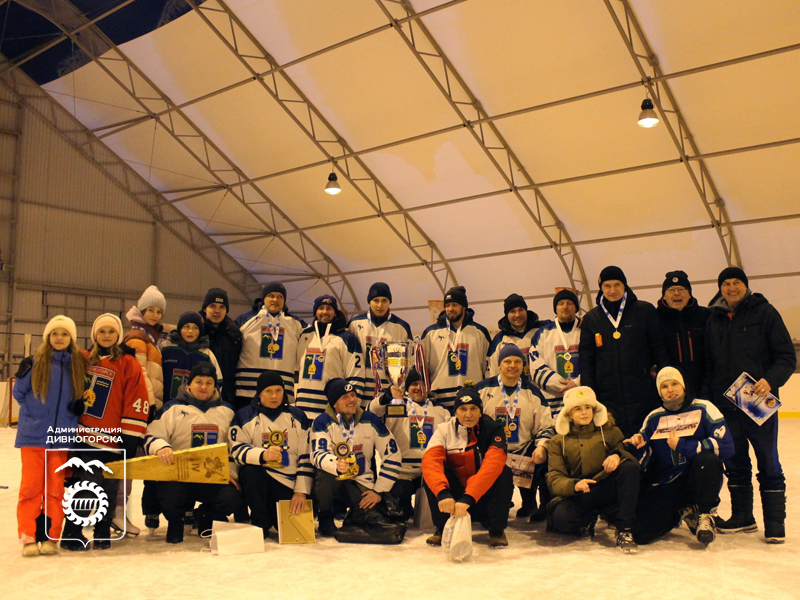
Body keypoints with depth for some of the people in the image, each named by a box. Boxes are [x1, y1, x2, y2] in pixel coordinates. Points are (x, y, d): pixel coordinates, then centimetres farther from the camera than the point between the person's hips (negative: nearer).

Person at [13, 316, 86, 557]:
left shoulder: (78, 365, 4)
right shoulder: (36, 362, -1)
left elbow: (83, 397, 12)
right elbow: (19, 393, 5)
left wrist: (78, 407, -8)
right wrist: (23, 374, -12)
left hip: (62, 437, 2)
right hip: (34, 435, -1)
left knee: (56, 489, 6)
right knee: (31, 487, 2)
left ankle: (50, 537, 16)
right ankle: (28, 538, 11)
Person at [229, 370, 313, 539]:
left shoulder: (297, 417, 8)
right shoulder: (245, 416, 2)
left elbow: (306, 456, 5)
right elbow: (237, 451, -12)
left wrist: (301, 492, -5)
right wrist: (263, 455, -32)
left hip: (289, 484, 2)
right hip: (256, 478, -2)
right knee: (250, 471, -35)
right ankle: (260, 525, -14)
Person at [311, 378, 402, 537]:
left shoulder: (371, 421, 0)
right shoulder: (322, 422, -7)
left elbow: (392, 456, 2)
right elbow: (318, 454, -23)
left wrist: (379, 491, -6)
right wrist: (336, 464, -46)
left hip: (362, 484, 2)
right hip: (333, 480, -2)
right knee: (326, 474, -36)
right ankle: (326, 519, -6)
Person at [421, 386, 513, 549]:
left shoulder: (492, 429, -15)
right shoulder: (444, 430, -9)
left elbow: (493, 465, -32)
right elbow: (430, 462, -26)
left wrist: (468, 497, -44)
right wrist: (442, 492, -45)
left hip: (483, 497, -1)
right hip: (454, 494, 1)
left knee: (504, 473, -28)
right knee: (431, 474, -23)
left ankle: (496, 530, -9)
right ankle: (442, 528, -8)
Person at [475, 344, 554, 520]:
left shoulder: (533, 392, 10)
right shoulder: (482, 389, 5)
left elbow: (545, 426, 9)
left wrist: (541, 447, -12)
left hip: (524, 451, 1)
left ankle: (529, 504, 1)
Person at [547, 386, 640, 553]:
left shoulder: (610, 431, 13)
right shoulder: (558, 441, 12)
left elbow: (630, 455, 1)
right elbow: (554, 478, 0)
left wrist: (618, 455, -23)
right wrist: (574, 485, -23)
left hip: (607, 488, 1)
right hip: (578, 496, -1)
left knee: (629, 467, -29)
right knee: (561, 518, -34)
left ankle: (624, 530, -22)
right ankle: (588, 519, 3)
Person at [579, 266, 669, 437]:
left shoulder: (645, 311, 6)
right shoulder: (591, 319, 10)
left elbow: (660, 352, 7)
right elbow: (586, 361, 9)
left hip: (643, 397, -1)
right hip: (607, 400, 1)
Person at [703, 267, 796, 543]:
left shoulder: (764, 313, -2)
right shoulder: (713, 320, 11)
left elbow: (787, 357, -6)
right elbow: (708, 366, 14)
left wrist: (770, 380, -22)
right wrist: (706, 400, 6)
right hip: (725, 404, 4)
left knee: (768, 463, 1)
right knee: (735, 462, 11)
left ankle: (775, 523, 10)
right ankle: (742, 516, 24)